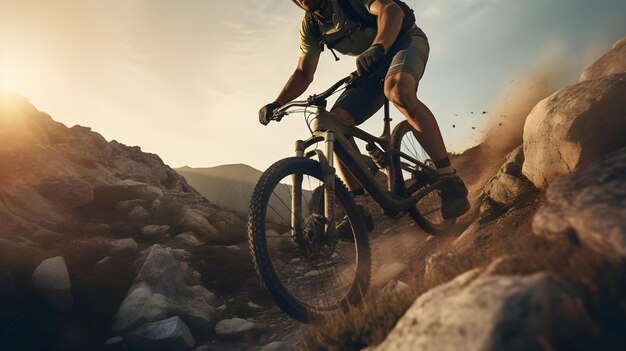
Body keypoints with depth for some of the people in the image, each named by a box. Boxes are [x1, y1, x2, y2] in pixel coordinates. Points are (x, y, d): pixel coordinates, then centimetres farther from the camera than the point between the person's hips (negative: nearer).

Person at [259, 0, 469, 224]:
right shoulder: (310, 26, -2)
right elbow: (303, 74, 2)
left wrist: (378, 47, -55)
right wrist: (276, 104, -12)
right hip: (373, 65, 6)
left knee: (397, 90, -40)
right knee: (335, 121, -15)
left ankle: (450, 180, -33)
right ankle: (358, 210, -12)